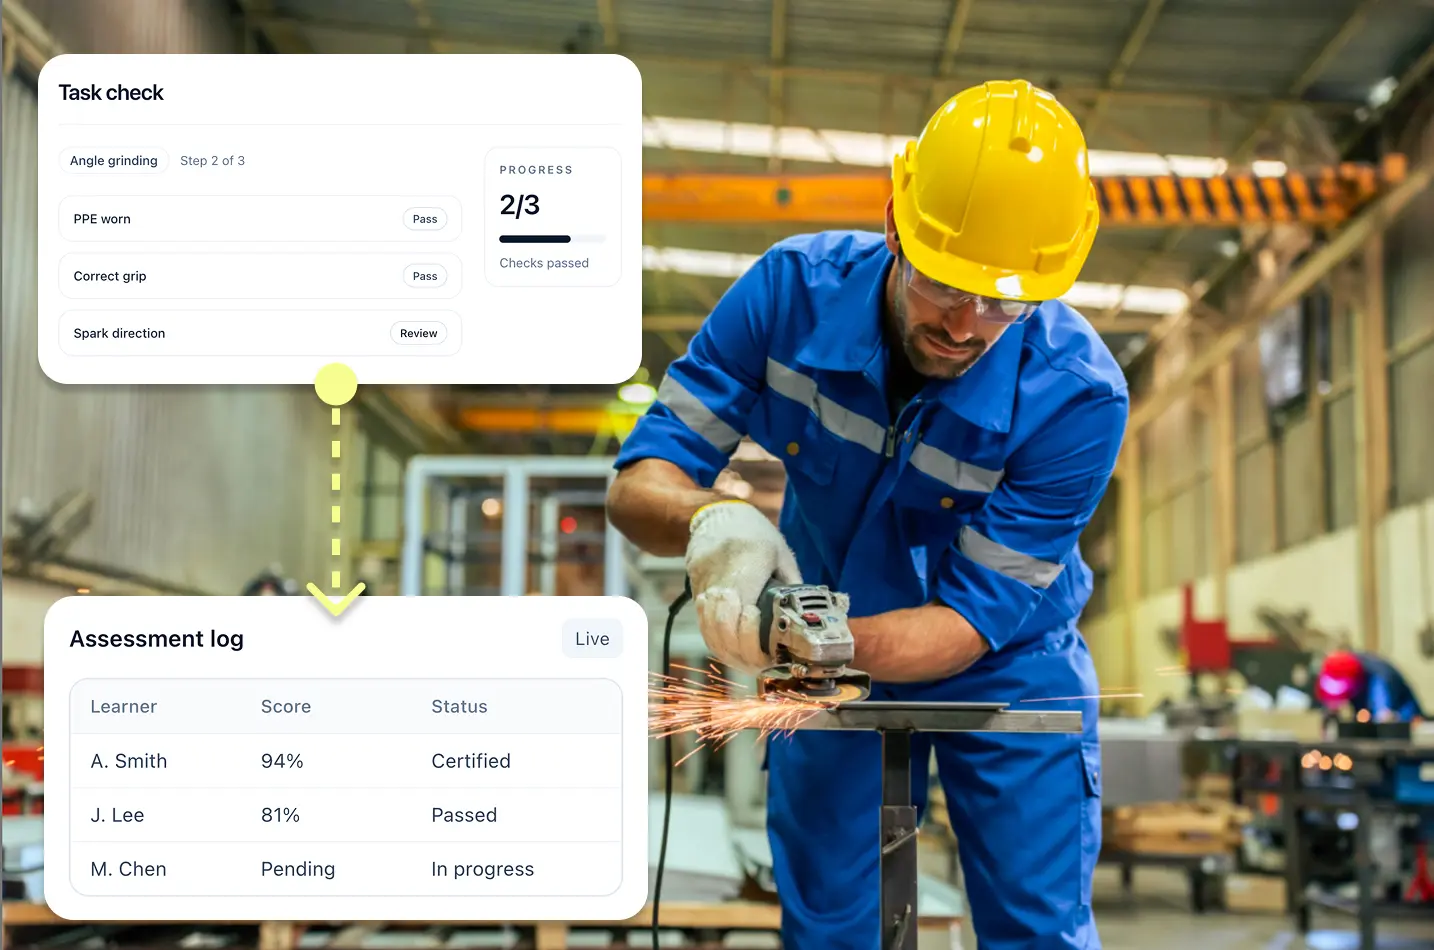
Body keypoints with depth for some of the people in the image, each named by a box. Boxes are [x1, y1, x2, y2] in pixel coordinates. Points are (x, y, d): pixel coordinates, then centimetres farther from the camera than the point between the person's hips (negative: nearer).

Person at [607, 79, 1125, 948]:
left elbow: (972, 617, -27)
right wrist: (710, 518, -45)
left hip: (1005, 672, -2)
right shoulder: (796, 289, -22)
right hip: (834, 676, 2)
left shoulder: (1079, 396, -29)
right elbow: (636, 486, -21)